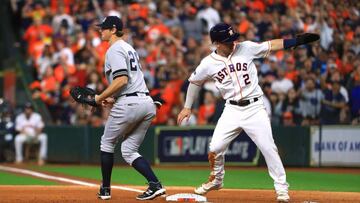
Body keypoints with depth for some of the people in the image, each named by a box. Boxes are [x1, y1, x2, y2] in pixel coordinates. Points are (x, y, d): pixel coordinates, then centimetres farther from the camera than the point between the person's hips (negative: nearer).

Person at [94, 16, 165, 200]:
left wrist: (101, 97, -9)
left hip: (128, 104, -9)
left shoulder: (115, 50, -7)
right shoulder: (130, 49, 24)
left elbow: (122, 80, -19)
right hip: (147, 103, 9)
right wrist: (113, 99, 20)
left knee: (107, 144, 11)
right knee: (129, 151, 11)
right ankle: (155, 185, -8)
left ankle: (105, 189, 17)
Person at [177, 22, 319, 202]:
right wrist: (187, 107, 17)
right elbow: (194, 81, 13)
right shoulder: (208, 64, -2)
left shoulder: (246, 48, -4)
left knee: (269, 148, -9)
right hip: (232, 110, 1)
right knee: (215, 148, -1)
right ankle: (216, 180, 26)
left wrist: (299, 40, -10)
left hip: (255, 108, -1)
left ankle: (281, 188, 0)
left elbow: (271, 45, -2)